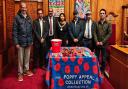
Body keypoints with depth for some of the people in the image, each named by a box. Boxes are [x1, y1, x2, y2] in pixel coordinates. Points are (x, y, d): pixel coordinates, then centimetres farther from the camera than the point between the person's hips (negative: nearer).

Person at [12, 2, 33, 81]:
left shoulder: (29, 18, 9)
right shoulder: (17, 17, -6)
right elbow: (14, 31, -8)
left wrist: (32, 40, 10)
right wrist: (16, 42, -12)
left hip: (28, 42, 5)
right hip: (21, 42, -4)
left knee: (27, 57, 14)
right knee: (20, 58, 4)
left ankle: (26, 70, 29)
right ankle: (20, 73, 16)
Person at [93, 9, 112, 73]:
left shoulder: (108, 24, 2)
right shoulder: (96, 23, 5)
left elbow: (109, 34, -5)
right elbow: (94, 33, 0)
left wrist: (102, 42, -12)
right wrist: (96, 41, -12)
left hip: (104, 44, -1)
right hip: (97, 44, 1)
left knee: (104, 58, 5)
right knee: (96, 58, 7)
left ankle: (102, 70, 19)